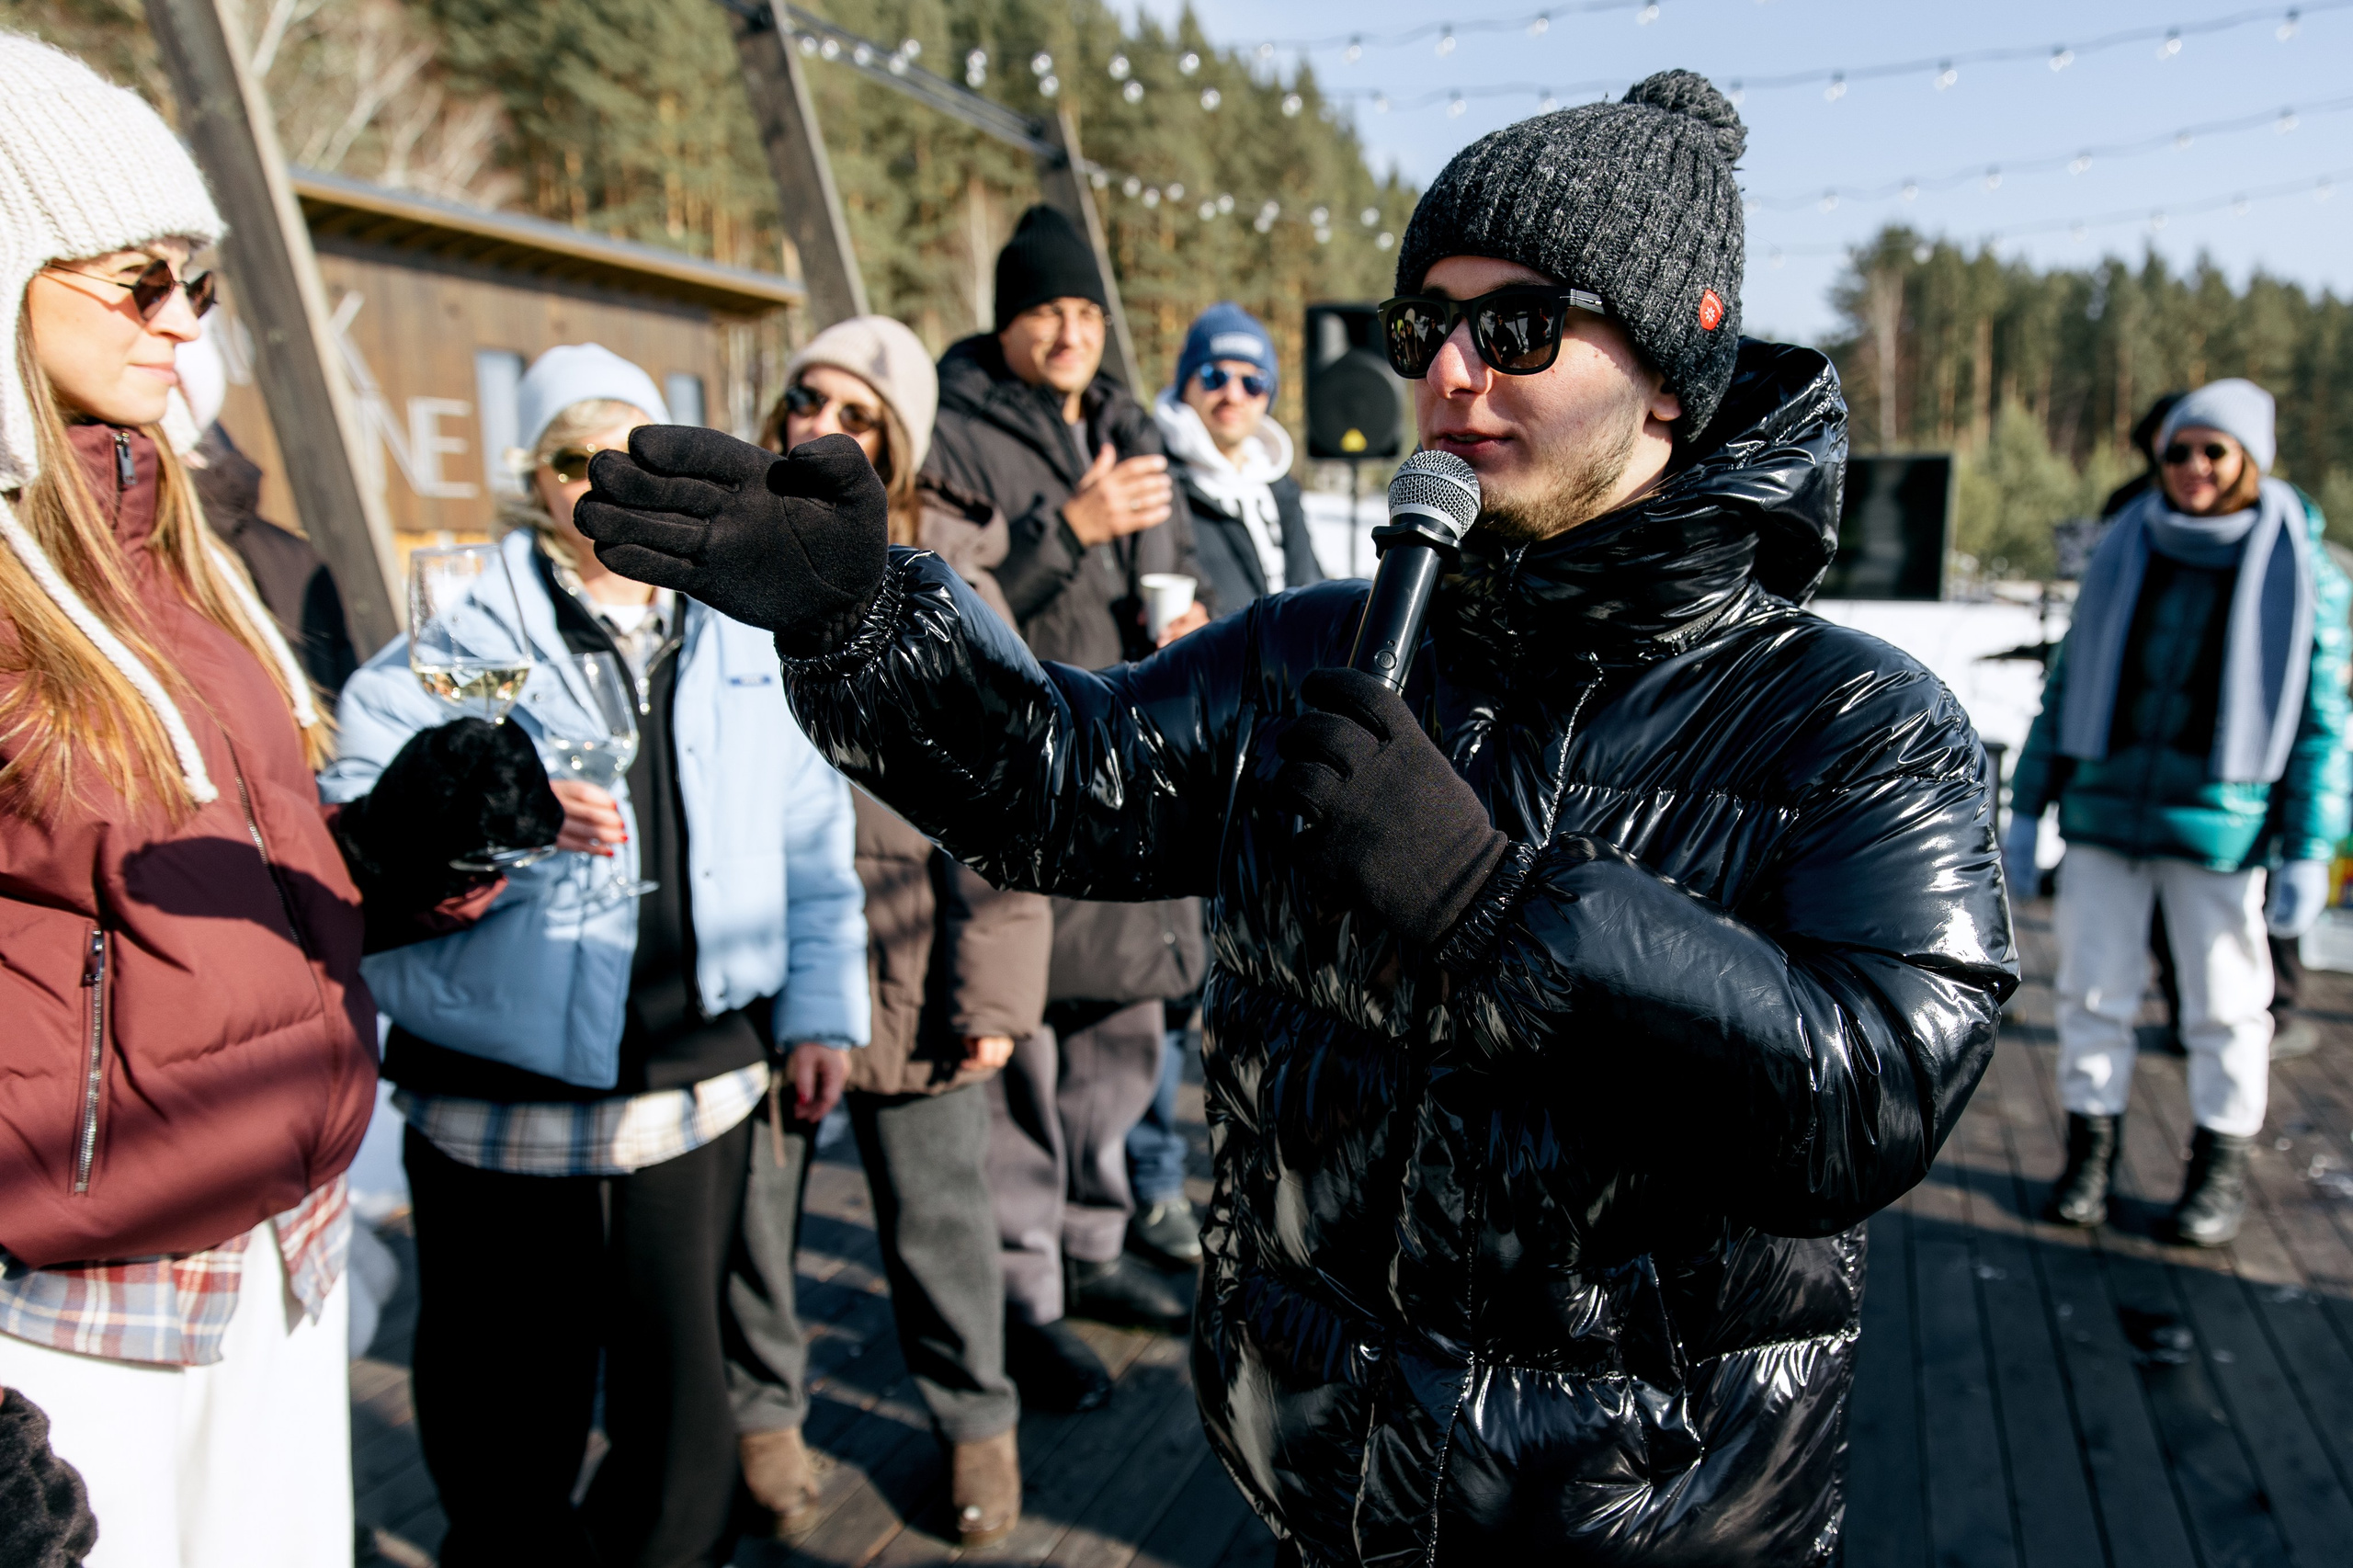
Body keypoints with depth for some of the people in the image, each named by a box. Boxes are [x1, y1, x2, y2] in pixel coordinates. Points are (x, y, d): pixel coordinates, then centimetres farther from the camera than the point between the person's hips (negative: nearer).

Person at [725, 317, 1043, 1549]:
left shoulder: (945, 584, -3)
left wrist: (992, 985, -10)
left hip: (903, 962, -2)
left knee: (935, 1212, 10)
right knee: (749, 1199, 14)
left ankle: (975, 1420, 34)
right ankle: (761, 1412, 39)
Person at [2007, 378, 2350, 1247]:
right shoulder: (2124, 556, 7)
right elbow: (2066, 687, 11)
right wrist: (2027, 810, 7)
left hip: (2220, 832, -2)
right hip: (2102, 816, 2)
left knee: (2224, 1008, 7)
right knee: (2092, 991, 6)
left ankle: (2222, 1167, 24)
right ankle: (2091, 1151, 21)